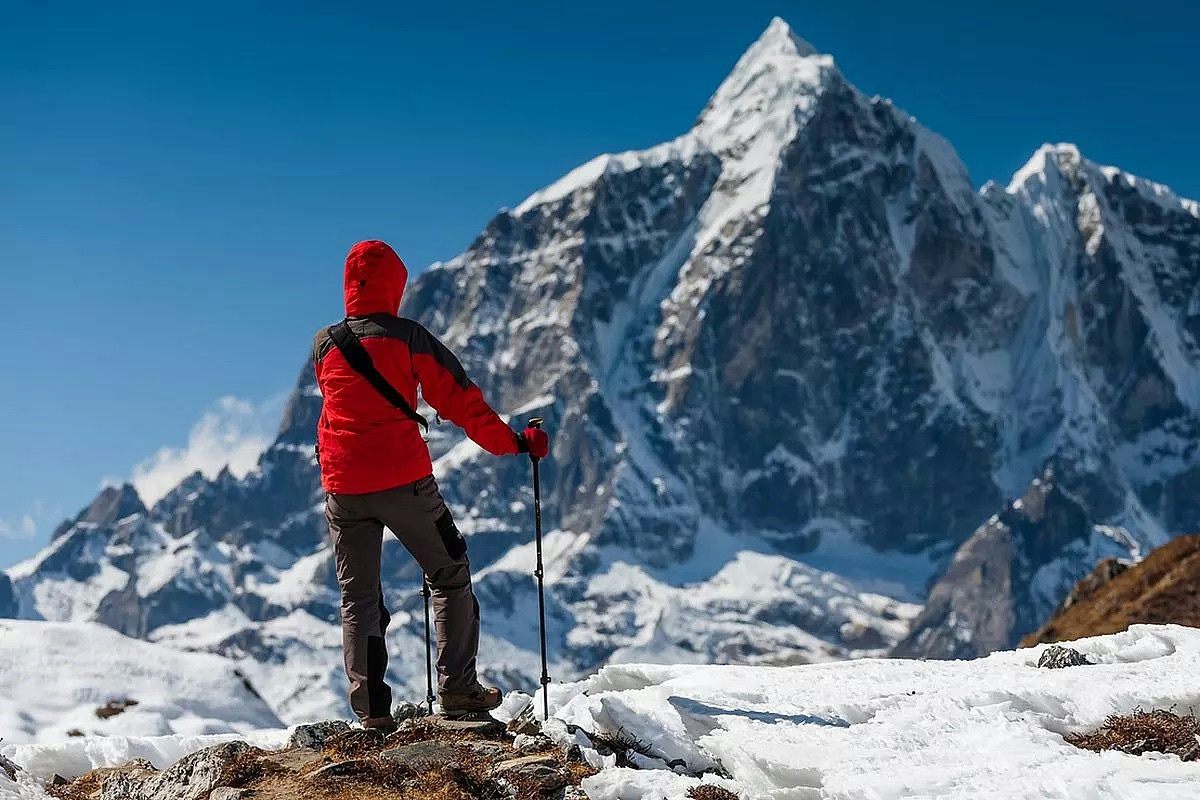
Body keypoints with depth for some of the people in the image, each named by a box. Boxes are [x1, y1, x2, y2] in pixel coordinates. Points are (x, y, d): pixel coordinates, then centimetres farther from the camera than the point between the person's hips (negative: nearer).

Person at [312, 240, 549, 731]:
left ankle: (371, 709, 4)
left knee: (358, 599, 10)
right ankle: (458, 688, 7)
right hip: (403, 481, -3)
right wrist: (513, 442, 5)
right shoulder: (409, 338, -4)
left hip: (343, 486, 3)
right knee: (450, 577, 13)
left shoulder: (323, 344, 6)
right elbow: (460, 401, -4)